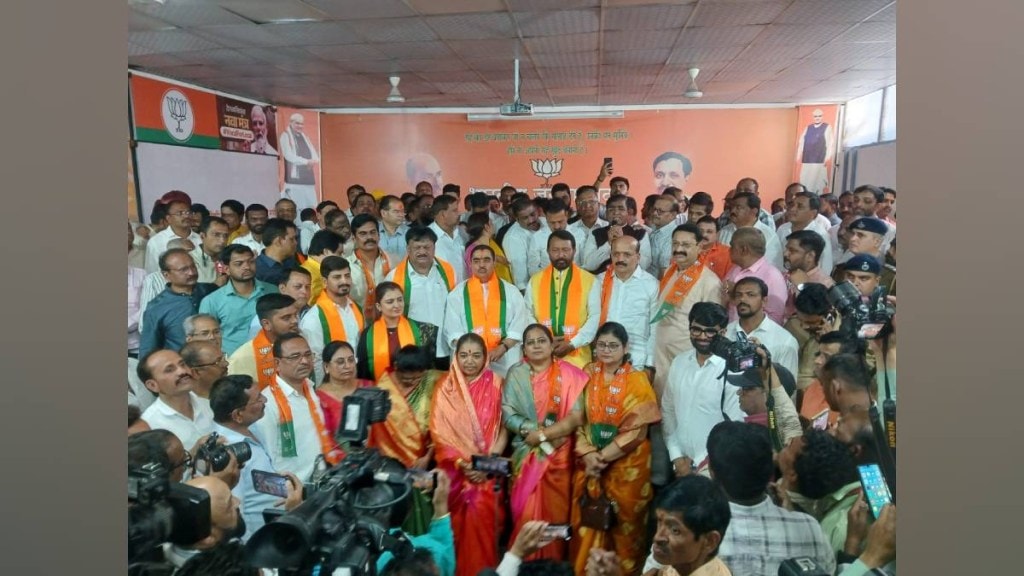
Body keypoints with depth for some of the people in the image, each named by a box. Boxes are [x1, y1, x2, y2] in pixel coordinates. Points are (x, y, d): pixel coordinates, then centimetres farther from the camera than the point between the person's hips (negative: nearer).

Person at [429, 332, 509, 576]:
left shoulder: (495, 384, 1)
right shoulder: (445, 389, 0)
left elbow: (504, 426, -2)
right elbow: (439, 433, -3)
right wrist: (461, 463, -14)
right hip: (456, 470, 0)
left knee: (483, 518, -8)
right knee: (461, 523, 1)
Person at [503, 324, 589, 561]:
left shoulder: (569, 374, -3)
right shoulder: (516, 374, 1)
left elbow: (577, 417, -10)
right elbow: (508, 415, -7)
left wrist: (543, 434, -16)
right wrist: (537, 431, -19)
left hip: (559, 455, 0)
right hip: (526, 455, 0)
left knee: (556, 513, 8)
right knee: (527, 514, 2)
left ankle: (554, 565, 25)